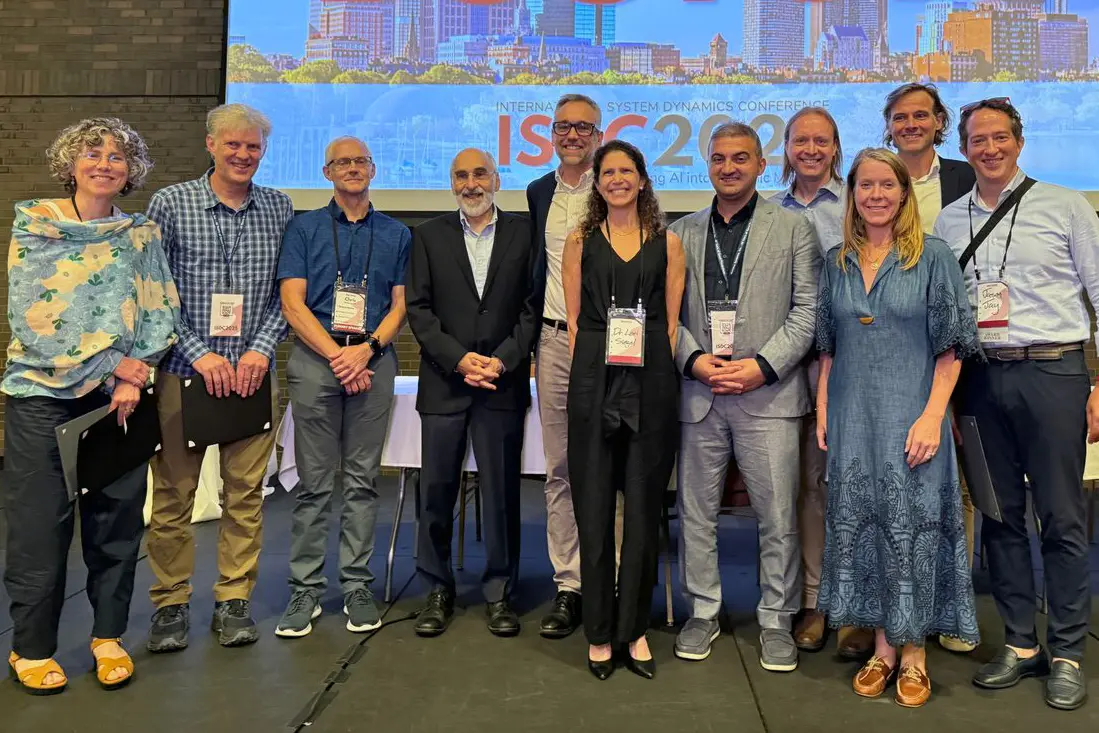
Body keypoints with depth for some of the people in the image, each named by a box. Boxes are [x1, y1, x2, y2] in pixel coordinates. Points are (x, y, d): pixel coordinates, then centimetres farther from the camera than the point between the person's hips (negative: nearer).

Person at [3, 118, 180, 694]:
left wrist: (135, 378, -11)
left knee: (117, 520, 7)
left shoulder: (141, 234, 7)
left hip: (119, 395, 2)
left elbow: (159, 313, 3)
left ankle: (109, 635, 23)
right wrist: (111, 363, -12)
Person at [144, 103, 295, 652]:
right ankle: (171, 604, 19)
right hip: (184, 370, -2)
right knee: (173, 492, 4)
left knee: (246, 492, 6)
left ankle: (234, 602, 19)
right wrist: (199, 354, -10)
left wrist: (262, 348, -6)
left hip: (253, 373, 2)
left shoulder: (279, 208, 8)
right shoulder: (171, 204, 1)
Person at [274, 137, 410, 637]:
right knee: (314, 481, 1)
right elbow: (292, 302, 1)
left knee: (362, 479, 5)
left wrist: (367, 349, -9)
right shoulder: (304, 228, 9)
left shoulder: (396, 234, 14)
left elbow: (400, 304, 8)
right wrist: (337, 356, -9)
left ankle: (357, 586, 13)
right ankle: (305, 589, 10)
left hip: (373, 360, 1)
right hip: (315, 359, -1)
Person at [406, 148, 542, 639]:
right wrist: (458, 358, -9)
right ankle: (438, 589, 21)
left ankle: (499, 592, 17)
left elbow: (532, 307, 1)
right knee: (436, 491, 6)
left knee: (502, 492, 3)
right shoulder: (430, 236, 10)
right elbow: (418, 308, 3)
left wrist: (502, 360, -11)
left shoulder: (523, 233, 7)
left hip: (503, 383, -1)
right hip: (443, 383, 1)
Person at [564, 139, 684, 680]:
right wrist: (583, 382, -4)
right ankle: (599, 632, 17)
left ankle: (634, 629, 20)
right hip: (594, 383, 0)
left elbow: (672, 323, 7)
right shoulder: (579, 242, 9)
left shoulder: (668, 244, 10)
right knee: (593, 510, 3)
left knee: (643, 510, 6)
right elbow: (573, 320, 6)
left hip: (651, 386, 1)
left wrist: (662, 380, -4)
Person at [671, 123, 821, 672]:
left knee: (778, 517, 3)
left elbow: (808, 310, 0)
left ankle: (776, 621, 20)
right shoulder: (682, 233, 12)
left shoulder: (794, 229, 6)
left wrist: (763, 365, -11)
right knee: (696, 512, 9)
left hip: (769, 393, -2)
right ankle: (703, 612, 26)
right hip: (698, 391, 2)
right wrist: (694, 359, -7)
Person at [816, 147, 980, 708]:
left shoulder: (931, 257, -2)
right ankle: (882, 646, 21)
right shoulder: (836, 262, 9)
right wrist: (822, 408, 5)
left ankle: (913, 652, 17)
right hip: (852, 419, 4)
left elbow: (950, 346, -5)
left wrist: (933, 415, -14)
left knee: (911, 528, 1)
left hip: (909, 417, -3)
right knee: (860, 526, 7)